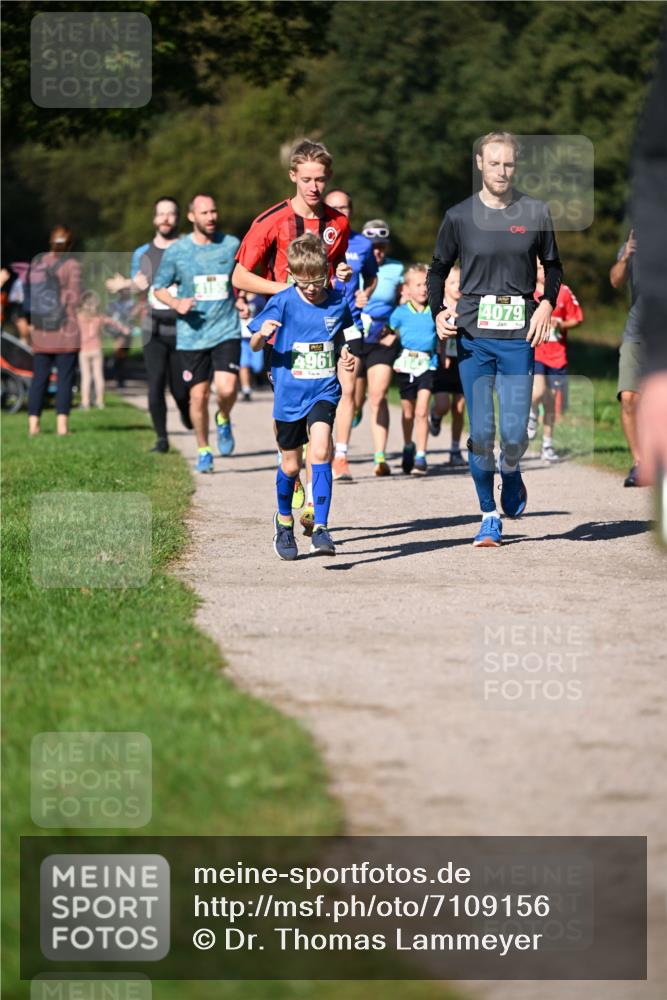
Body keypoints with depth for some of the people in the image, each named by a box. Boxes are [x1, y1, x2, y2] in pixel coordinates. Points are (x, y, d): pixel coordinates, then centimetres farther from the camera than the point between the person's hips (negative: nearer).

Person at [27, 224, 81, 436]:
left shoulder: (36, 263, 7)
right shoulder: (71, 265, -8)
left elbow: (29, 296, 9)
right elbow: (74, 299, -12)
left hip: (40, 331, 4)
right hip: (65, 331, -4)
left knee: (39, 376, 9)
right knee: (65, 377, 0)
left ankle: (33, 422, 3)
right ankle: (62, 423, -6)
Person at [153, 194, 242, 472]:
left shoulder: (232, 245, 3)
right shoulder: (176, 251, -1)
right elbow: (159, 288, 7)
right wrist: (176, 303, -11)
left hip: (227, 331, 0)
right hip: (192, 334, 0)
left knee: (227, 388, -17)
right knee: (199, 394, 2)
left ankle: (223, 420, 18)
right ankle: (203, 451, 21)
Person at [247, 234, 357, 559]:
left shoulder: (337, 302, -1)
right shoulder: (283, 303, -8)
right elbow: (255, 346, -8)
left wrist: (345, 355, -2)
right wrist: (262, 334, -30)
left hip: (324, 390, 0)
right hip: (289, 394, 0)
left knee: (320, 451, -22)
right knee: (290, 465, 11)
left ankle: (320, 529, -21)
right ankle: (284, 521, 38)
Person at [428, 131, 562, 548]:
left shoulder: (536, 213, 5)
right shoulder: (459, 216, 4)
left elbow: (553, 266, 16)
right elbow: (438, 269, 14)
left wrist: (547, 303, -2)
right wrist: (438, 311, -3)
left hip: (519, 336, 0)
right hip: (473, 336, 0)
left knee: (514, 432, -7)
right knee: (481, 432, -2)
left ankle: (512, 474, 28)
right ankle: (490, 516, 11)